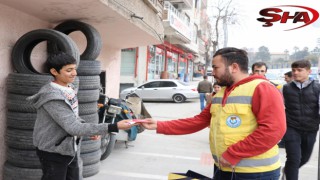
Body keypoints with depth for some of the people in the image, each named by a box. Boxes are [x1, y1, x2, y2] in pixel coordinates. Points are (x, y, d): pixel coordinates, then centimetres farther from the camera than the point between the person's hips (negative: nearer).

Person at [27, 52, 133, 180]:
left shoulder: (69, 89, 0)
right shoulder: (52, 97, -27)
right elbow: (73, 127, -33)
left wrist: (90, 129, -7)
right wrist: (114, 127, -37)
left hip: (70, 149, 8)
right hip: (53, 152, -8)